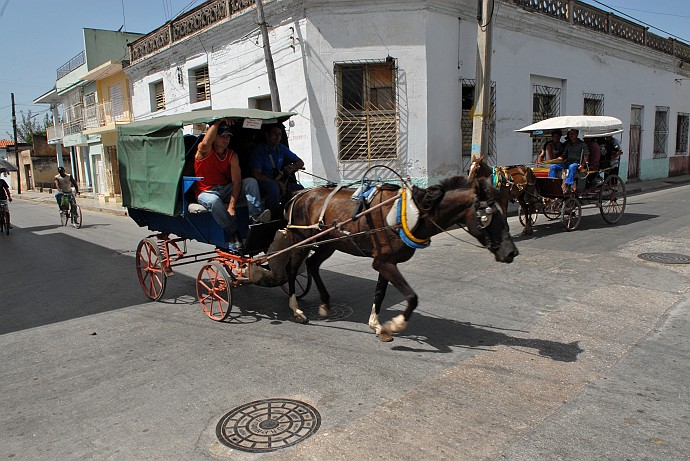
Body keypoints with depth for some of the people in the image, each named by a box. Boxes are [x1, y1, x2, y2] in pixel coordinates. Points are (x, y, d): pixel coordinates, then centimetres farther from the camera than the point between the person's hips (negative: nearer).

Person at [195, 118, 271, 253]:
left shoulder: (232, 156, 0)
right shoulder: (204, 151, -8)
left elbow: (237, 183, -9)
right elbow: (205, 143, -38)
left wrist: (231, 206, -23)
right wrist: (218, 121, -29)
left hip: (226, 189, 4)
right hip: (206, 192, -4)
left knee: (251, 181, -17)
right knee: (214, 201, -39)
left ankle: (256, 217, -38)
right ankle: (233, 235, -35)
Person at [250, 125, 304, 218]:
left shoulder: (282, 149, 12)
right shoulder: (259, 151, -6)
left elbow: (300, 162, 19)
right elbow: (256, 175, -15)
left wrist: (292, 167, -5)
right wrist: (277, 182, -23)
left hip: (280, 183, 5)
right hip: (263, 184, -5)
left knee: (300, 189, -18)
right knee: (274, 187, -38)